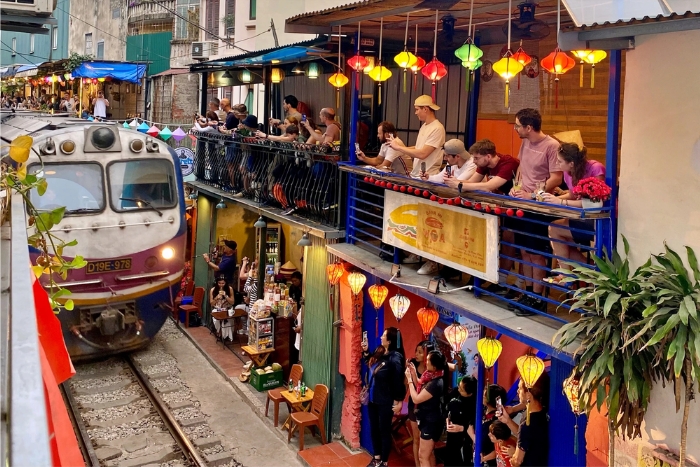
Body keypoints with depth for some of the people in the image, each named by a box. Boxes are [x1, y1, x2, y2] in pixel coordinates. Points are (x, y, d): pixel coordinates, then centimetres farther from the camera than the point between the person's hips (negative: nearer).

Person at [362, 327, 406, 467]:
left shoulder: (395, 358, -22)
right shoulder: (379, 352, 3)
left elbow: (398, 381, -19)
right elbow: (370, 364, 24)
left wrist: (399, 401, -16)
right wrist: (366, 351, 11)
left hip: (385, 402, -8)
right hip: (373, 399, 8)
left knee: (384, 431, 6)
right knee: (374, 429, 17)